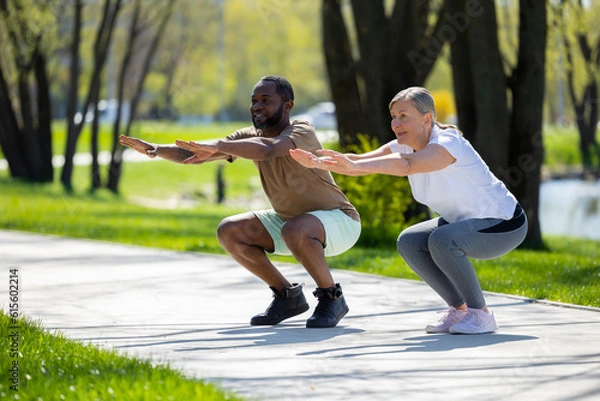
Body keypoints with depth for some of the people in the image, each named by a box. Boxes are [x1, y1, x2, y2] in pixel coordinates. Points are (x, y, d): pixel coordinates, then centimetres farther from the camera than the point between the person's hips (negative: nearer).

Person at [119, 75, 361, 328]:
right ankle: (288, 297, 6)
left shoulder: (302, 133, -24)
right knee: (229, 232, -5)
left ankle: (332, 298, -16)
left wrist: (219, 146, -58)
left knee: (294, 230, -39)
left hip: (339, 221, -8)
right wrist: (156, 150, -25)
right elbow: (195, 153, -8)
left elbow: (268, 148, -47)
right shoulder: (251, 137, -2)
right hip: (290, 218, 8)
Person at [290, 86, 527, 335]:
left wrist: (355, 165, -58)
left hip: (504, 225, -9)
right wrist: (319, 162, -31)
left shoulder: (448, 145, -29)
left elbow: (406, 165, -48)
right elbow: (361, 162, -14)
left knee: (442, 240, -32)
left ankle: (481, 314, -15)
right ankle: (459, 310, 6)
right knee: (408, 243, -5)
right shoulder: (405, 146, -2)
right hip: (463, 220, 9)